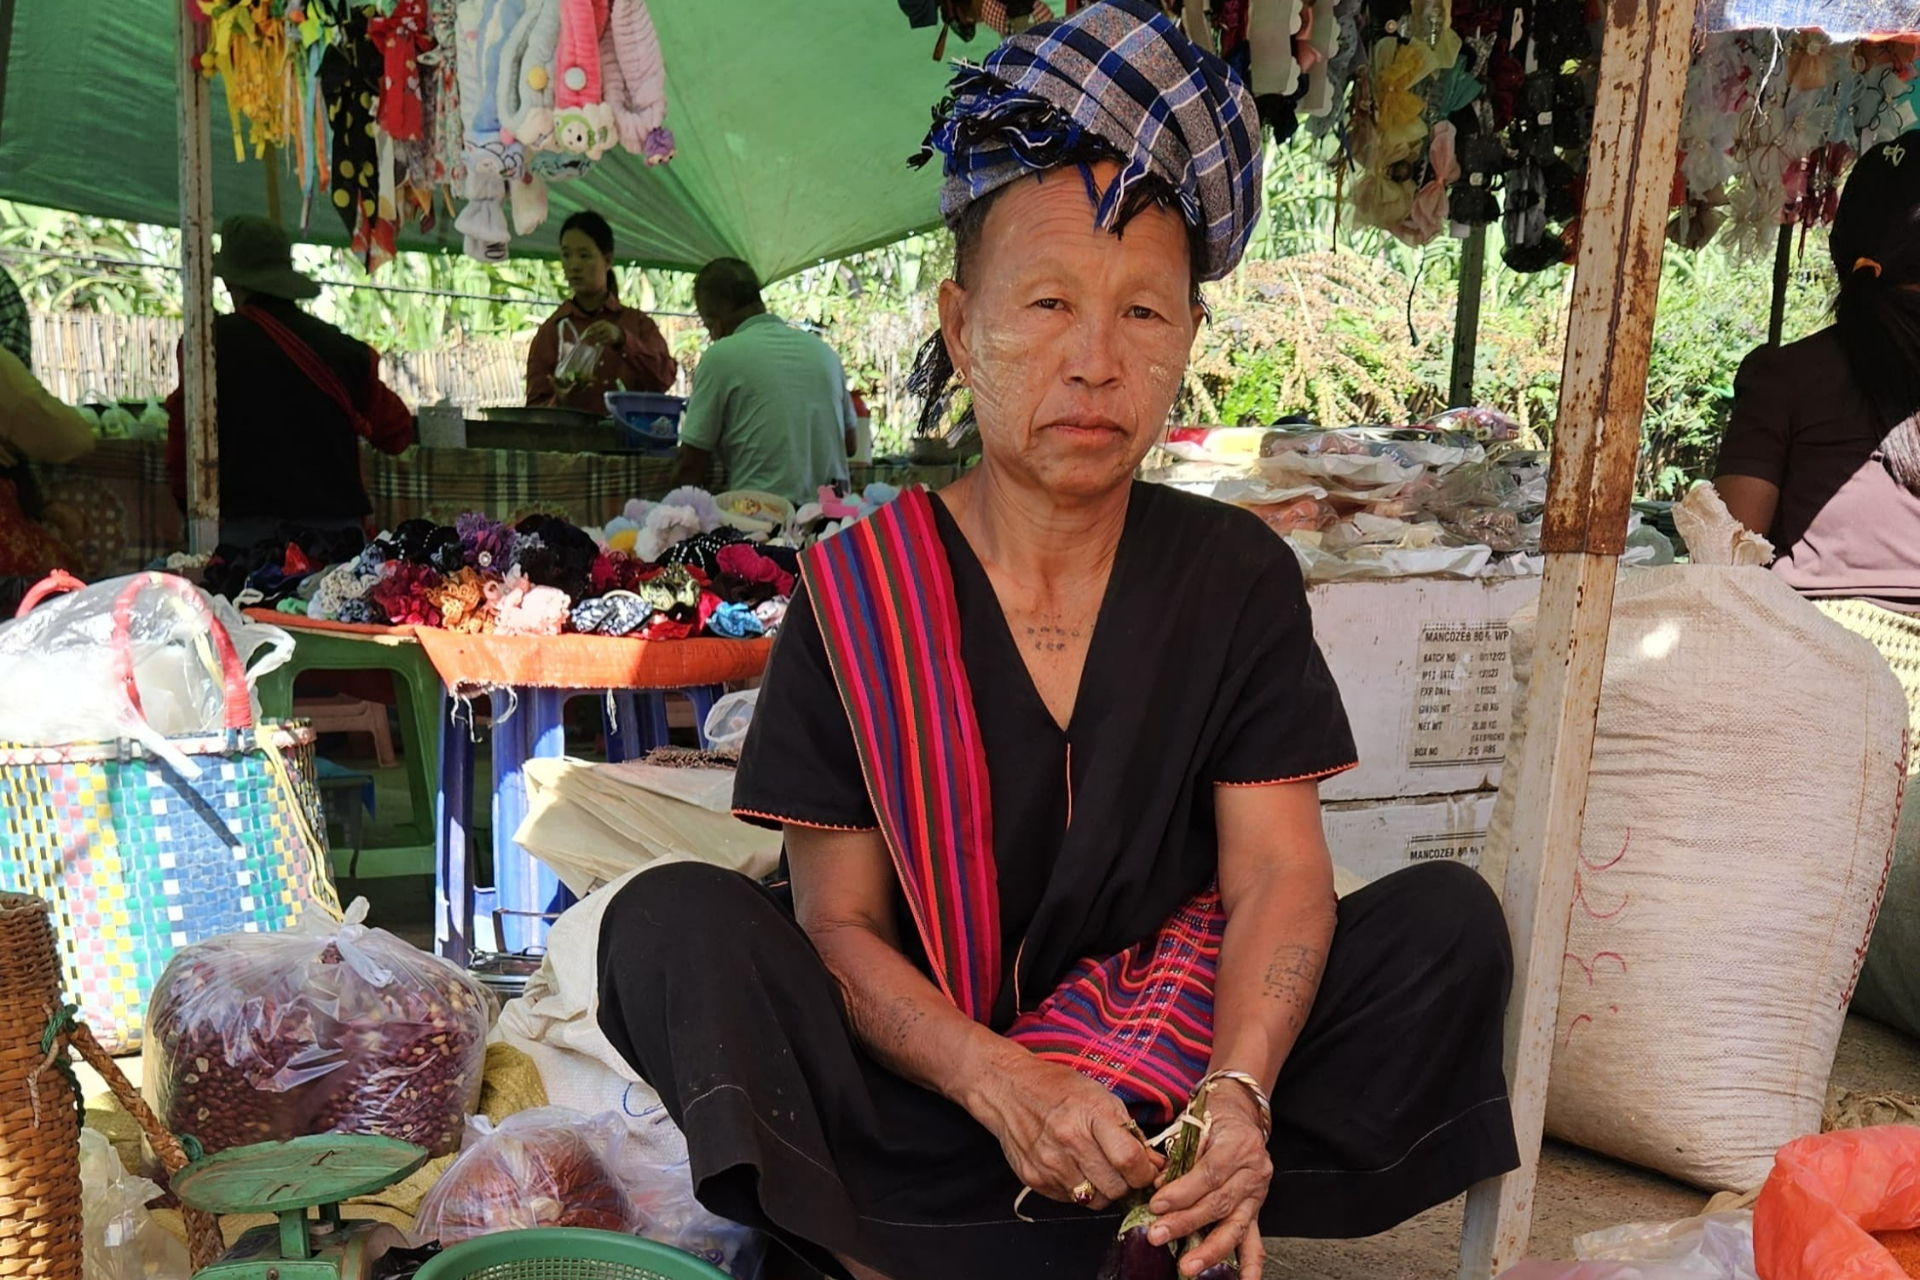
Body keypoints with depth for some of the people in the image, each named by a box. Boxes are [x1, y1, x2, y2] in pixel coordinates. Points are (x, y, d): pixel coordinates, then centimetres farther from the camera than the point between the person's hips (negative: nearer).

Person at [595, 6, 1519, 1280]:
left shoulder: (1239, 575, -2)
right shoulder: (856, 595, -7)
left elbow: (1278, 873, -8)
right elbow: (839, 923, -9)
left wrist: (1237, 1093, -27)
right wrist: (1002, 1083, -27)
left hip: (1172, 1061, 2)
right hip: (929, 1093, -1)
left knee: (1450, 920, -18)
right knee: (668, 919, -23)